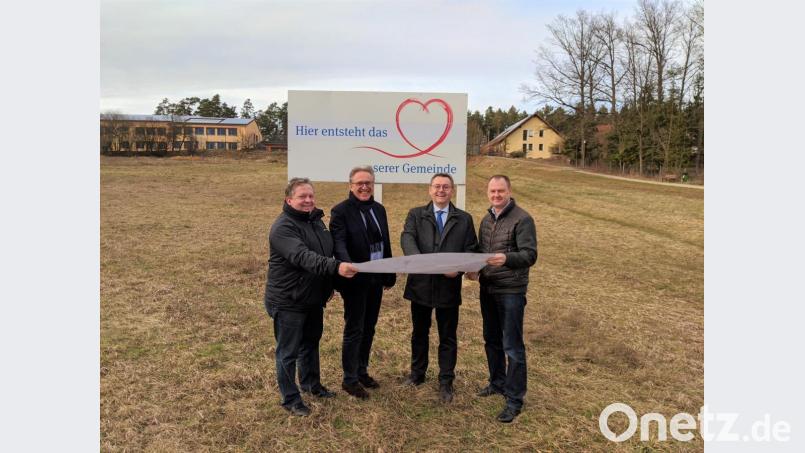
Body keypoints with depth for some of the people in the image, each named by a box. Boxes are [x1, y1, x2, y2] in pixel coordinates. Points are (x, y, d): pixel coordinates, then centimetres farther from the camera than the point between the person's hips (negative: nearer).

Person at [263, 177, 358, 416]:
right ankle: (290, 399, 20)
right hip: (288, 301, -8)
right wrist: (336, 267, -49)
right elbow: (303, 257, -37)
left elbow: (326, 252, 18)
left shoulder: (316, 220, 6)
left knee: (311, 343, 23)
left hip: (314, 298, 8)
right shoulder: (283, 227, -21)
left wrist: (329, 286, 21)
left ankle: (311, 384, 41)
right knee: (288, 352, 5)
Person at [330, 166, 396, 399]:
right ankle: (350, 379, 16)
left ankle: (362, 371, 31)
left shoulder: (379, 209, 10)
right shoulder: (341, 211, -11)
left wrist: (390, 274, 12)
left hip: (376, 279, 6)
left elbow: (386, 243, 13)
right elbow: (339, 243, -23)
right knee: (354, 330, 3)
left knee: (368, 328, 16)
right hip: (355, 280, -6)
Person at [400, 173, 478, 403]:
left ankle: (446, 382, 23)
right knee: (419, 333, 17)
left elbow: (471, 249, 1)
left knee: (448, 337, 9)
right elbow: (407, 239, -15)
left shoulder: (464, 219, 5)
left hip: (449, 286, 0)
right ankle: (417, 373, 36)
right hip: (420, 284, 1)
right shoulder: (416, 214, 3)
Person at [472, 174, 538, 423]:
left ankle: (515, 399, 8)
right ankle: (497, 382, 36)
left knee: (512, 346, -1)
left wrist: (506, 258, -35)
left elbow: (530, 255, -18)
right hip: (487, 288, 7)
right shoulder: (486, 220, 12)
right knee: (491, 340, 18)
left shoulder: (522, 219, -11)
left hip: (511, 291, -7)